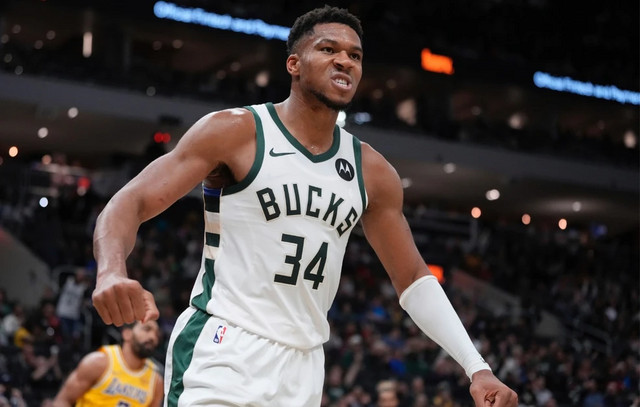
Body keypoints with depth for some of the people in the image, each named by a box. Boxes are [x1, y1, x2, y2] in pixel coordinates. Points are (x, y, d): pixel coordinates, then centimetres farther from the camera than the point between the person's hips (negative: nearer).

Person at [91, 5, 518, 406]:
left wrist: (477, 367, 6)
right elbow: (129, 203, -12)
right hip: (222, 351, -5)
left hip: (303, 369, 6)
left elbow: (413, 278, 16)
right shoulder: (236, 132, -6)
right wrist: (112, 271, -34)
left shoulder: (372, 172, 9)